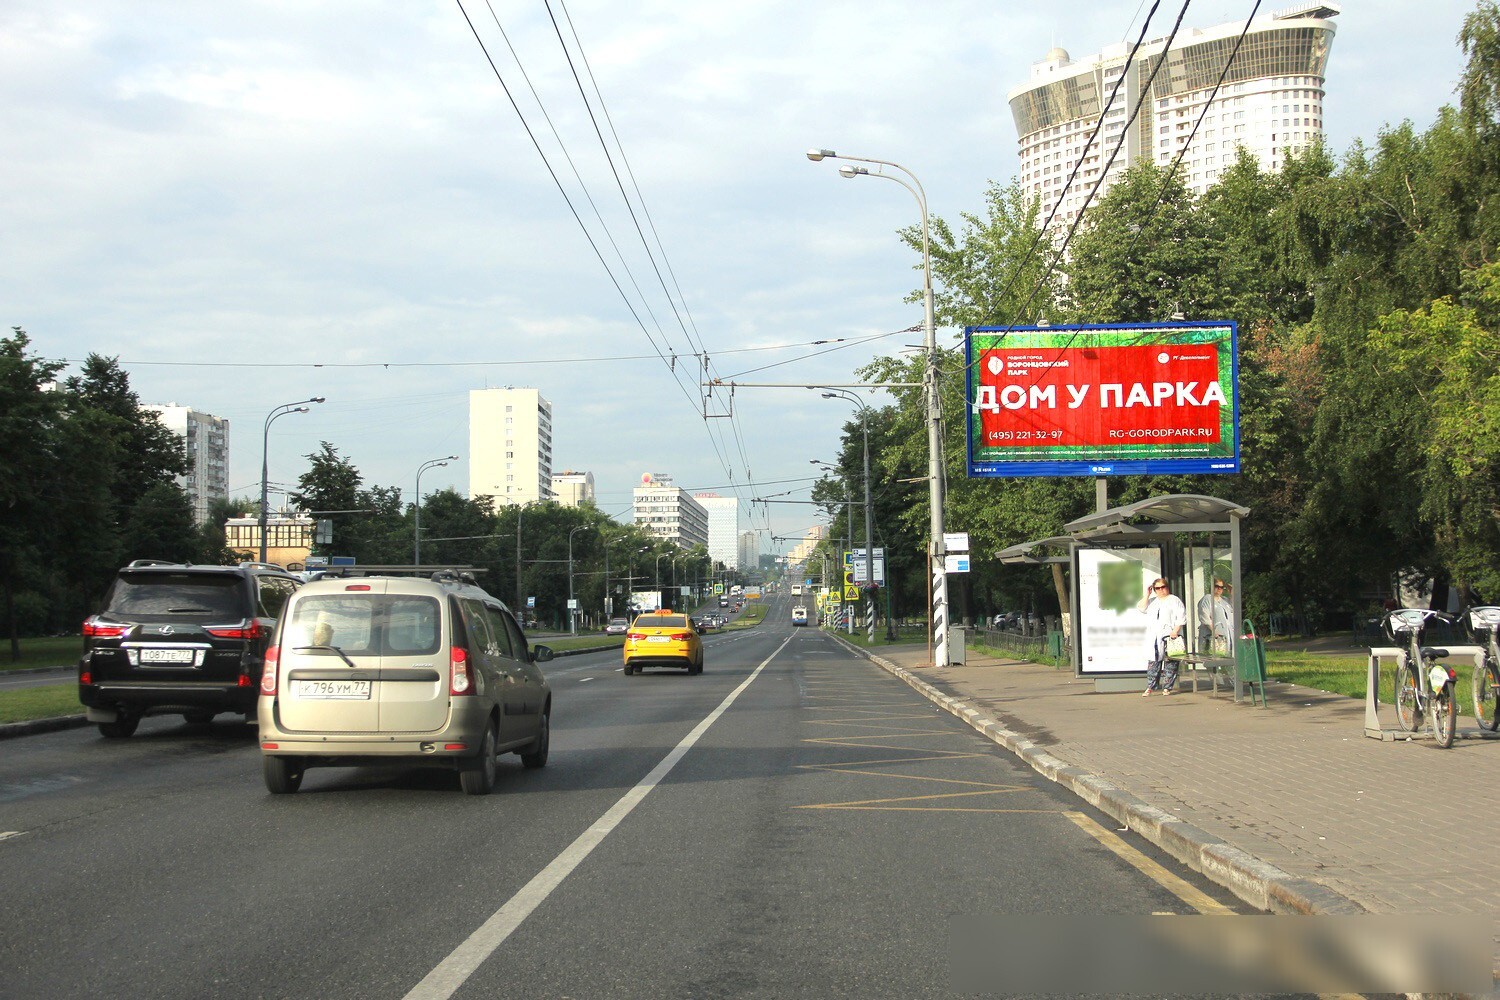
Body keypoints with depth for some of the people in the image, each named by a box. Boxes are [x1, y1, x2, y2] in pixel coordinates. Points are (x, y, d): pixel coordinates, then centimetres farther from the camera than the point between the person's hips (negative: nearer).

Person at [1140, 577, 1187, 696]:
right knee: (1153, 663, 1)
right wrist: (1147, 595, 3)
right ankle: (1149, 687, 1)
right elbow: (1142, 607, 8)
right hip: (1154, 638, 4)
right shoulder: (1153, 601, 21)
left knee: (1170, 664, -4)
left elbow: (1181, 618, -4)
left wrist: (1175, 630, -16)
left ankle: (1167, 688, 0)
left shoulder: (1174, 600, 4)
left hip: (1169, 637, -4)